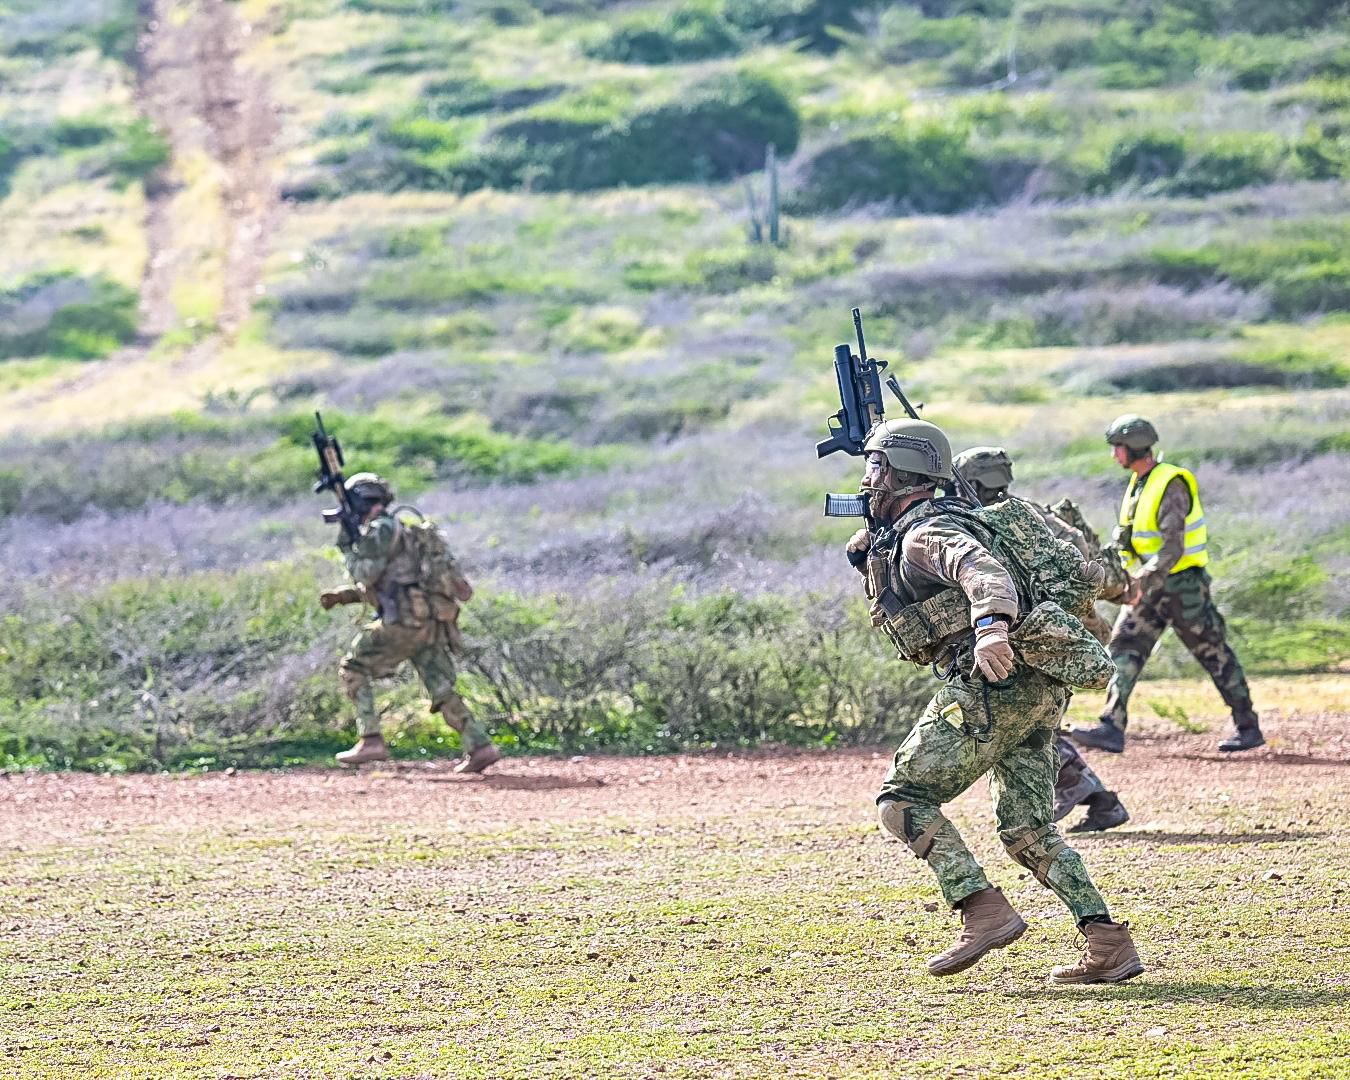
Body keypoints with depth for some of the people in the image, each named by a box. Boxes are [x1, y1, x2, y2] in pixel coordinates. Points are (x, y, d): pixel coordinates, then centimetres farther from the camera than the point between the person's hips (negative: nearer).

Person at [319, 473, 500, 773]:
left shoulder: (383, 530, -4)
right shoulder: (396, 530, 27)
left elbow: (365, 574, -11)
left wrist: (348, 545, 5)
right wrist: (342, 596, 25)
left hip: (406, 619, -9)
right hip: (432, 623, 9)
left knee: (353, 668, 2)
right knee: (441, 690, 7)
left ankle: (371, 741, -6)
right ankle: (480, 746, -6)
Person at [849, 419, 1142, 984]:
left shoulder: (924, 534, -6)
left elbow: (984, 567, -29)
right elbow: (895, 611, 39)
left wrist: (991, 625, -48)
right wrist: (868, 560, 23)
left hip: (995, 681, -10)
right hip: (1042, 687, 10)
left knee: (903, 798, -2)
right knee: (1026, 829, 11)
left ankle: (984, 911, -14)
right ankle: (1109, 943, -1)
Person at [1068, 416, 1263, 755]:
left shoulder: (1171, 486, -20)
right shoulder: (1137, 483, 8)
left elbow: (1172, 548, -26)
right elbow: (1127, 537, 18)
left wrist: (1142, 584, -30)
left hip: (1182, 584, -8)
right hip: (1149, 585, 8)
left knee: (1214, 655, 2)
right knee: (1124, 647, -4)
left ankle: (1248, 727, 13)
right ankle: (1112, 728, -11)